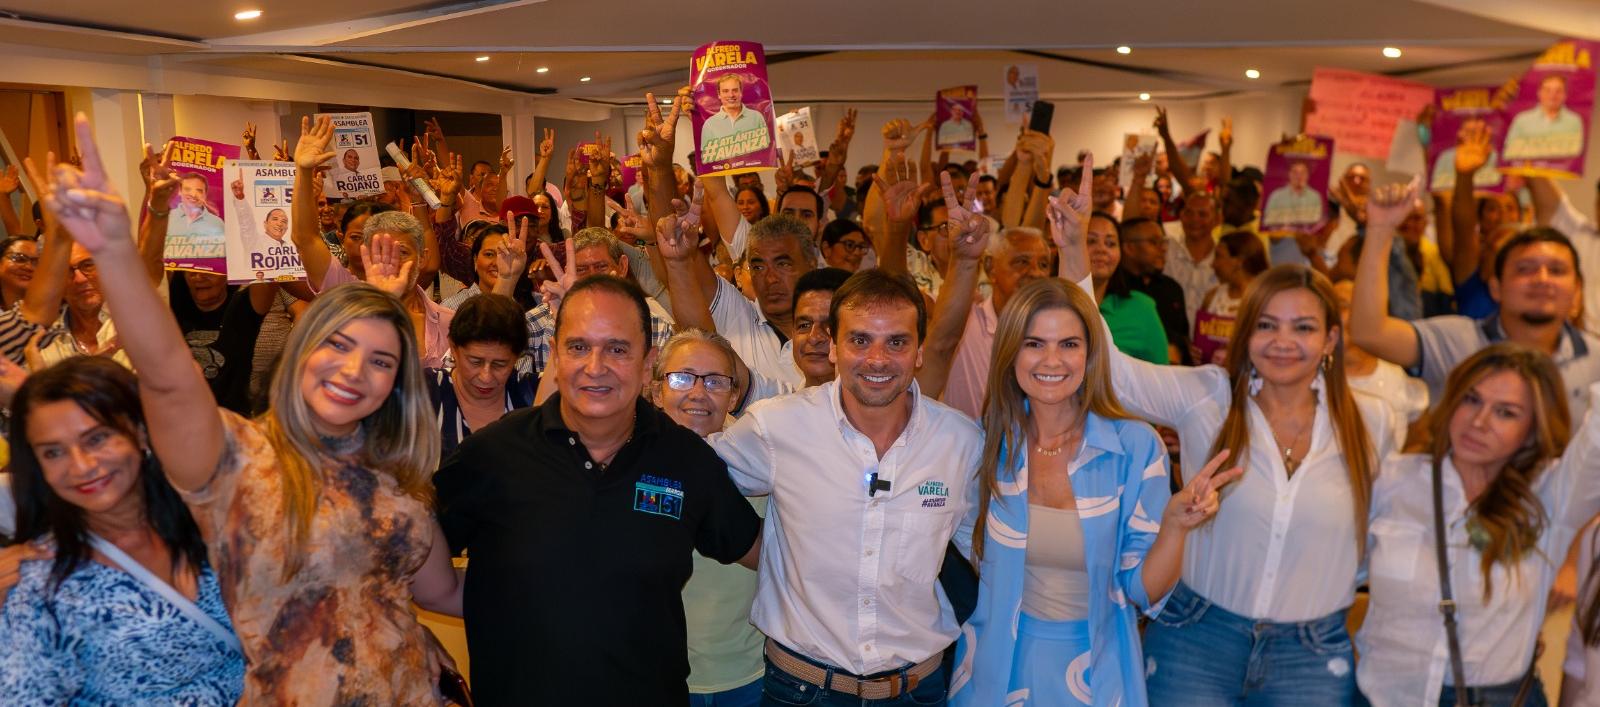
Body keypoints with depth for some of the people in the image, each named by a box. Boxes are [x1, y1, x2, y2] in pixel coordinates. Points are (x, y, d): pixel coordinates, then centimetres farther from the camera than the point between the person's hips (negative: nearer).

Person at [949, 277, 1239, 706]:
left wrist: (1174, 526, -26)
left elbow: (1144, 592, -9)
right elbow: (968, 557, 1)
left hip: (1097, 668, -1)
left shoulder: (1135, 446, -12)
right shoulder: (990, 442, -8)